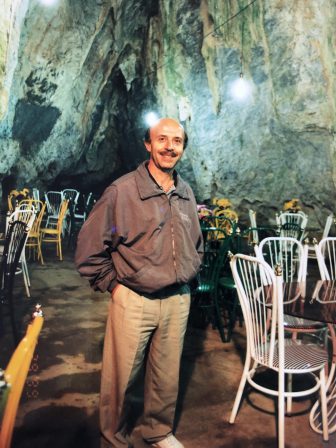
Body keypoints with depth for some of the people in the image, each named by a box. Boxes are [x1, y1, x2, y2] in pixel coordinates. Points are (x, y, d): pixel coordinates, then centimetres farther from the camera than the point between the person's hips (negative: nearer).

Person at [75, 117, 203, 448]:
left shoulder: (186, 194, 7)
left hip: (178, 301, 5)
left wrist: (187, 275, 12)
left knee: (167, 376, 19)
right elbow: (89, 245, -7)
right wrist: (113, 284, -5)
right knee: (121, 377, 10)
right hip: (133, 301, -4)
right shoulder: (122, 190, -11)